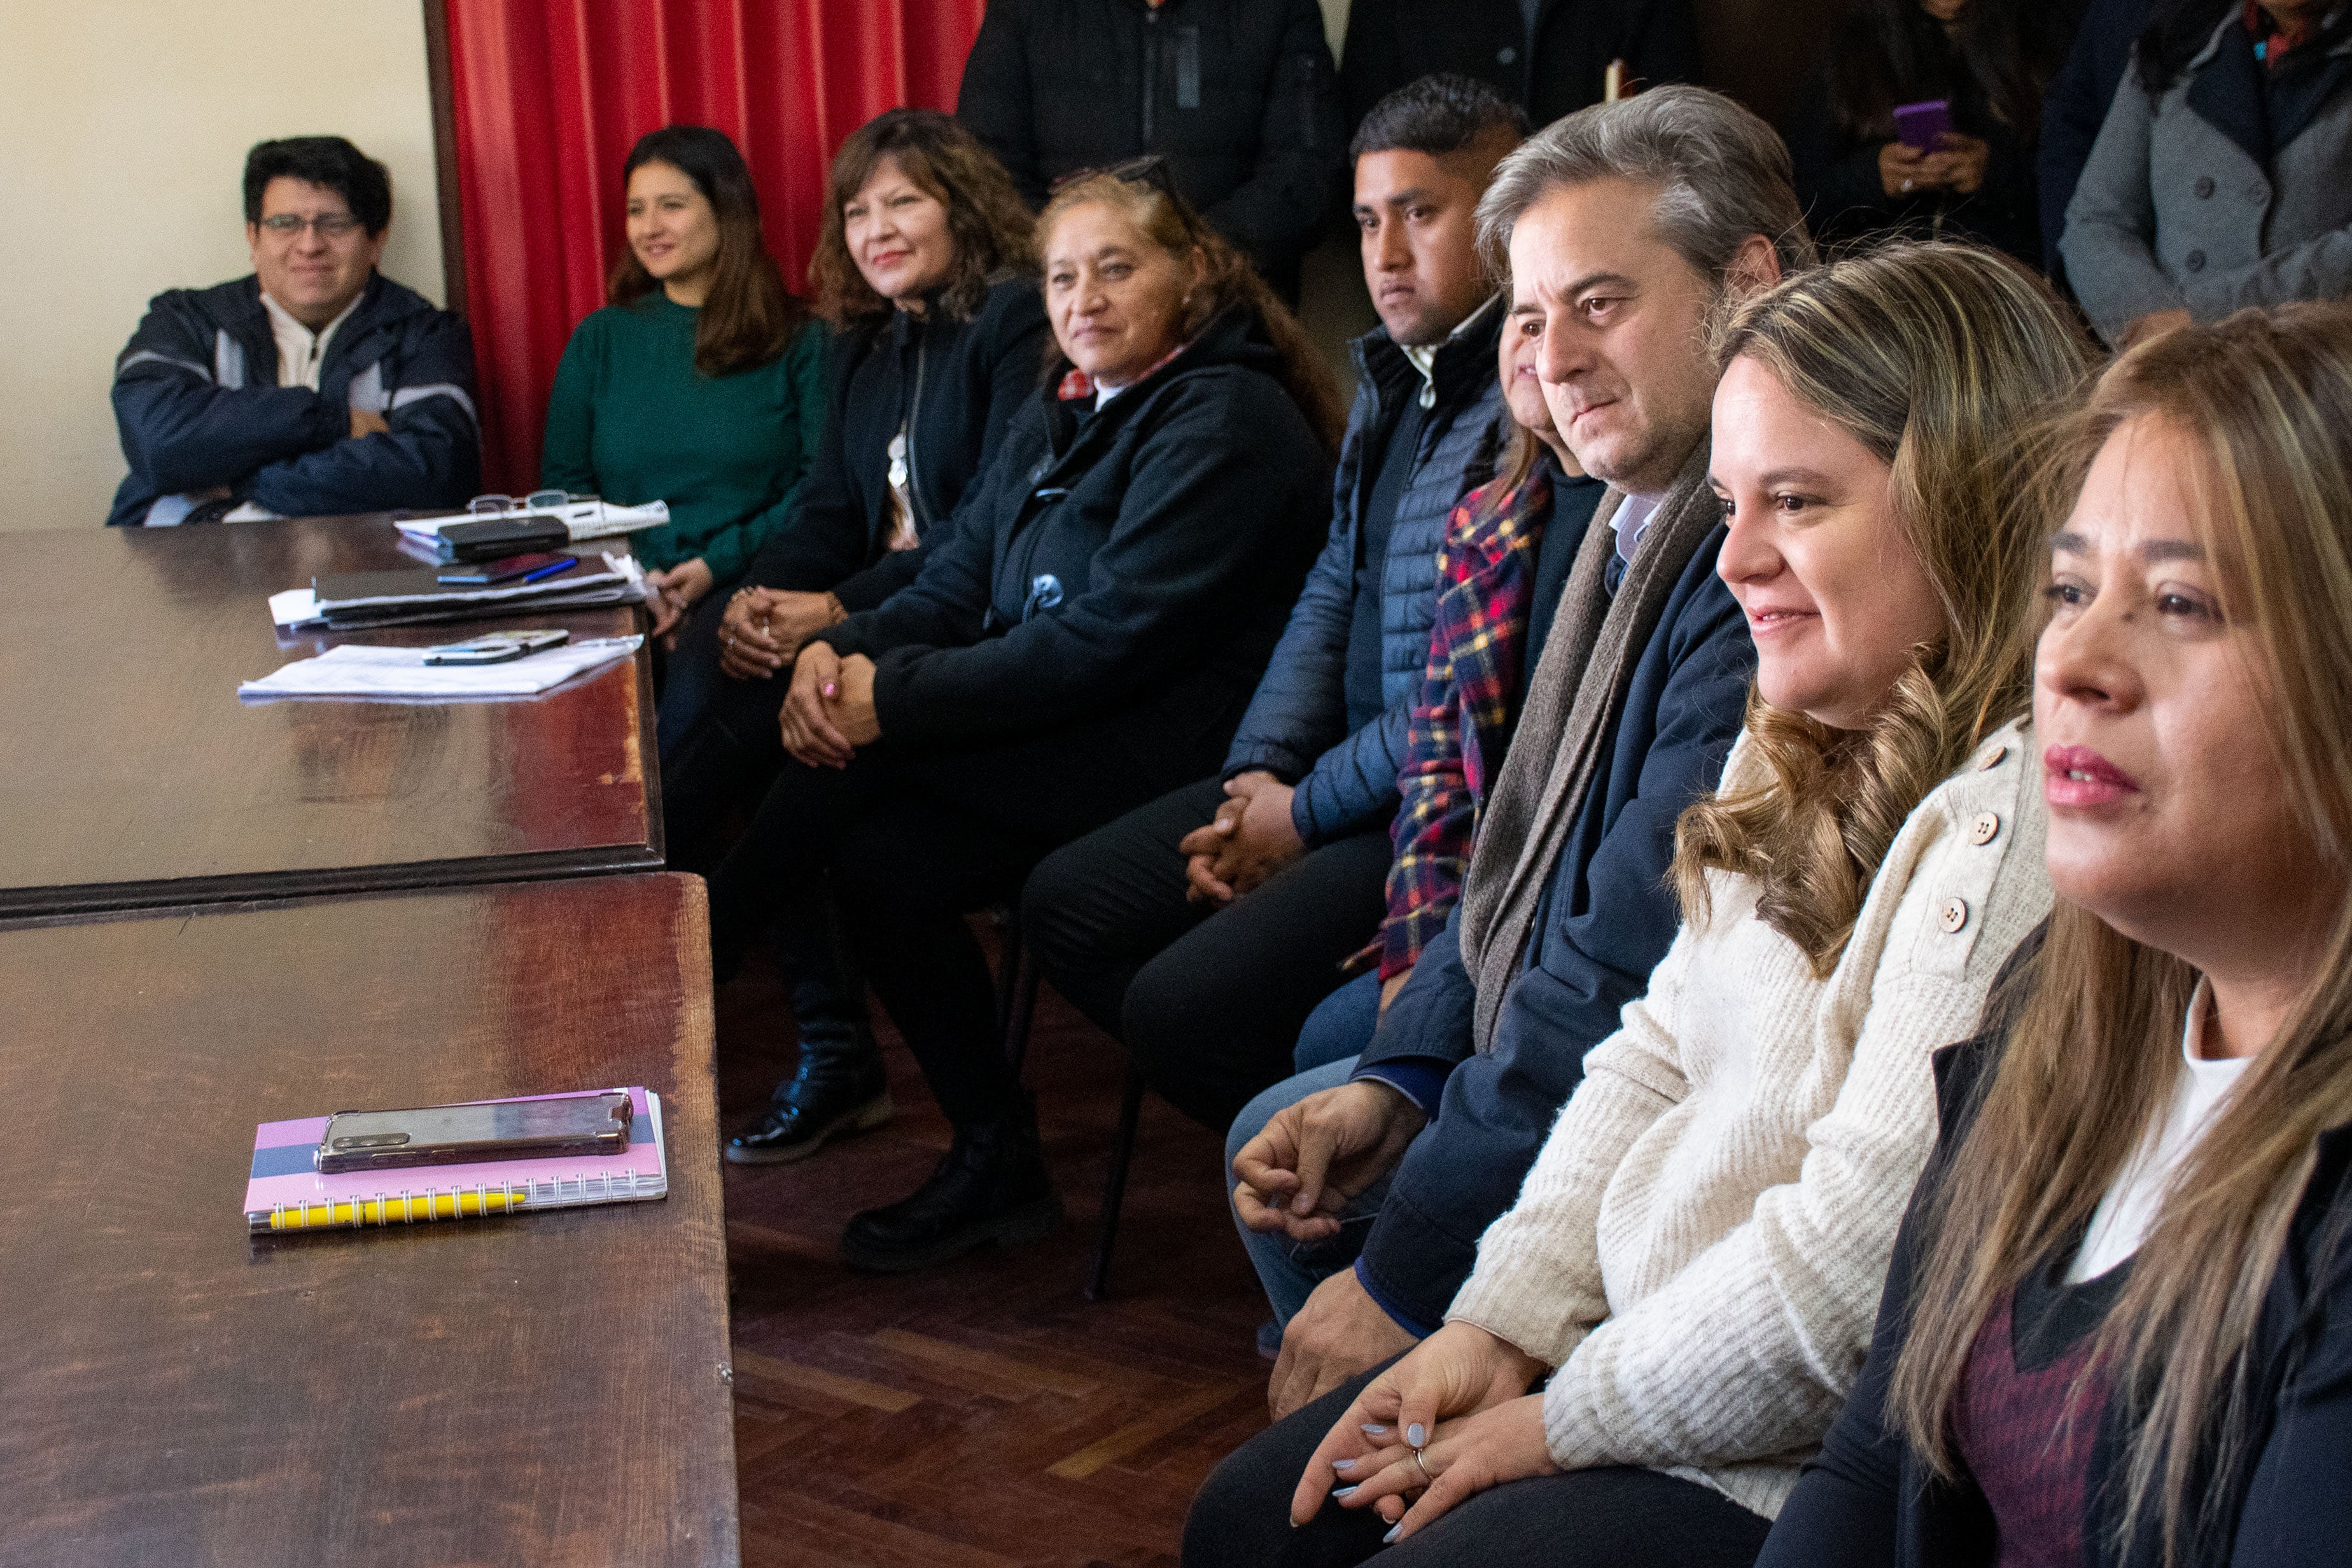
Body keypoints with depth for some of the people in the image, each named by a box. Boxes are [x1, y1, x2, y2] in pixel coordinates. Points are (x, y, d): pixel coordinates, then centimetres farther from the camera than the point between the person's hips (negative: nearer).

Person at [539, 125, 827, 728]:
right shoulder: (600, 339, 18)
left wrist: (719, 564, -12)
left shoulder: (799, 343, 9)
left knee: (692, 698, -33)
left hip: (745, 595, -2)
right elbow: (563, 482, 14)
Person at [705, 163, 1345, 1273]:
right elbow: (954, 590, 10)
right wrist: (839, 651, -12)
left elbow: (1110, 641, -21)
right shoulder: (1060, 420, 16)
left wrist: (894, 699, -23)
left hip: (1169, 760, -8)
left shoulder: (1228, 424, -12)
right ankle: (995, 1165, -3)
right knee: (883, 859, -17)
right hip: (1051, 750, 8)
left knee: (857, 762, -20)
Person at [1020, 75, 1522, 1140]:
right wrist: (1256, 780, 2)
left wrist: (1308, 813, -12)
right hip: (1339, 769, 10)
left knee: (1185, 1003, -22)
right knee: (1066, 907, 9)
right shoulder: (1393, 375, 12)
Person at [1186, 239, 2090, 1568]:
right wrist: (1501, 1321, 2)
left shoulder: (2027, 814, -25)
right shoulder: (1815, 751, 8)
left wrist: (1562, 1418, -14)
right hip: (1650, 1339, 9)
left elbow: (1856, 1268, -27)